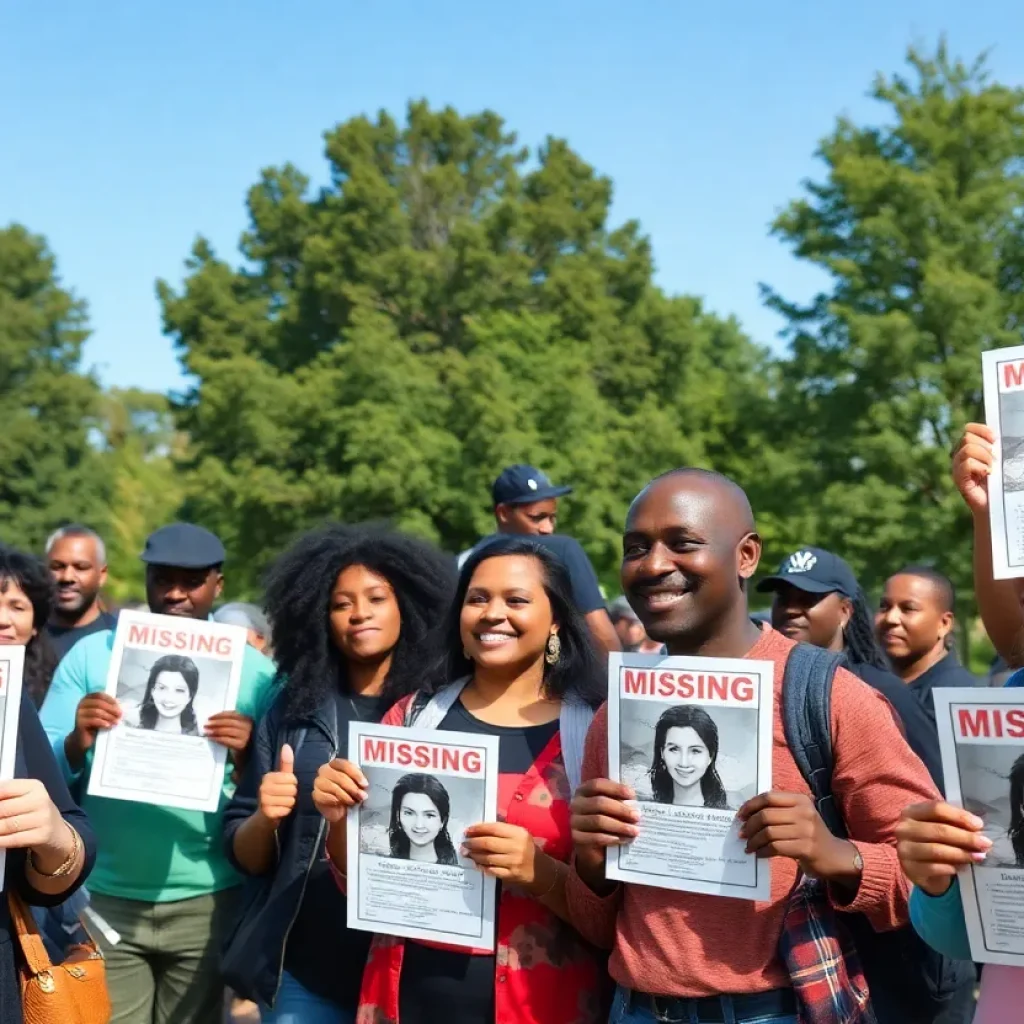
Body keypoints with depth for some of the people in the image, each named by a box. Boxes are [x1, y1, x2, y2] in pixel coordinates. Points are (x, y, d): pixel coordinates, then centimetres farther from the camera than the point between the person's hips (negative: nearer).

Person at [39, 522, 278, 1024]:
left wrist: (245, 757, -20)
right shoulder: (92, 654, 2)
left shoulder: (254, 671, 0)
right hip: (103, 898, 0)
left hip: (206, 901, 0)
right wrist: (78, 741, -20)